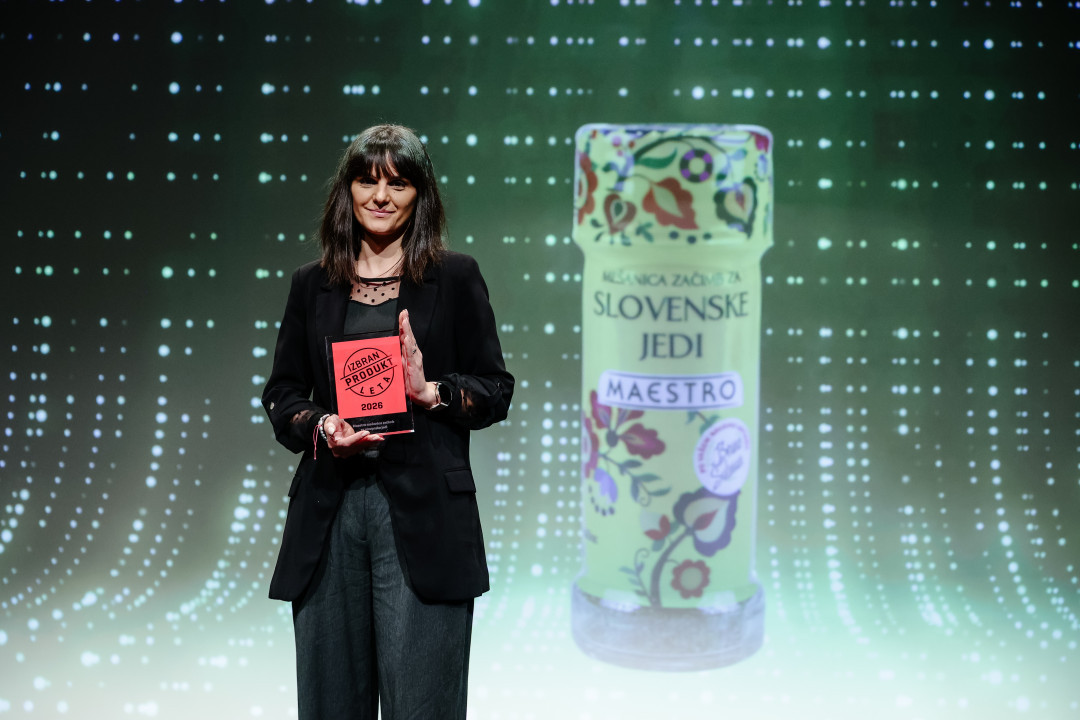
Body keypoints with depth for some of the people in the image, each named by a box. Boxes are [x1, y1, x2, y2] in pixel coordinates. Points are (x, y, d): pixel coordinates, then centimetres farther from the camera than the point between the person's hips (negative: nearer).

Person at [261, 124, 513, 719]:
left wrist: (431, 392, -13)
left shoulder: (456, 278, 6)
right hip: (329, 511, 3)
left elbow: (496, 389, 5)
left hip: (422, 512, -3)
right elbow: (280, 393, 15)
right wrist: (320, 427, -5)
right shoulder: (312, 285, 13)